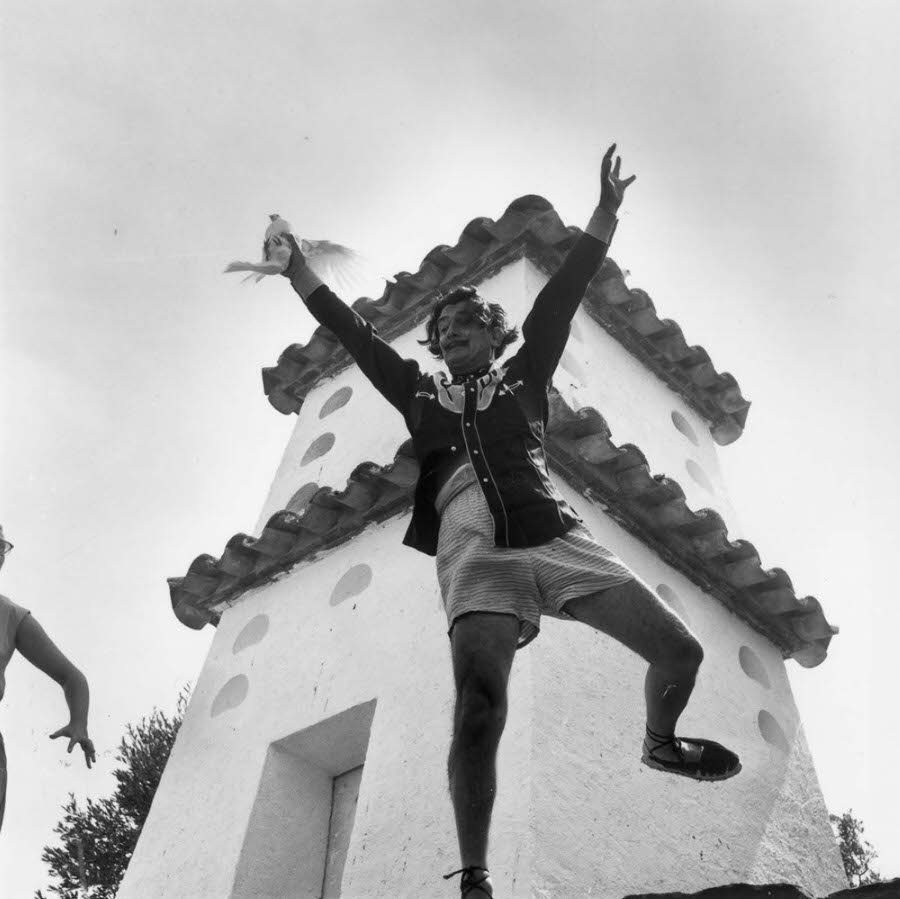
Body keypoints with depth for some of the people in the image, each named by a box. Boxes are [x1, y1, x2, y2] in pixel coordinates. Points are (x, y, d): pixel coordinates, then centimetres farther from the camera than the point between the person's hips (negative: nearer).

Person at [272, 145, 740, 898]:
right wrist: (299, 272, 22)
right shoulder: (419, 392, 24)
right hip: (475, 550, -1)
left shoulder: (524, 378, 22)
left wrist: (605, 214, 8)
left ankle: (661, 744, 32)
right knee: (479, 709, -21)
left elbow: (561, 298, 14)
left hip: (555, 534, 2)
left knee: (680, 651, -1)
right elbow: (352, 332, 23)